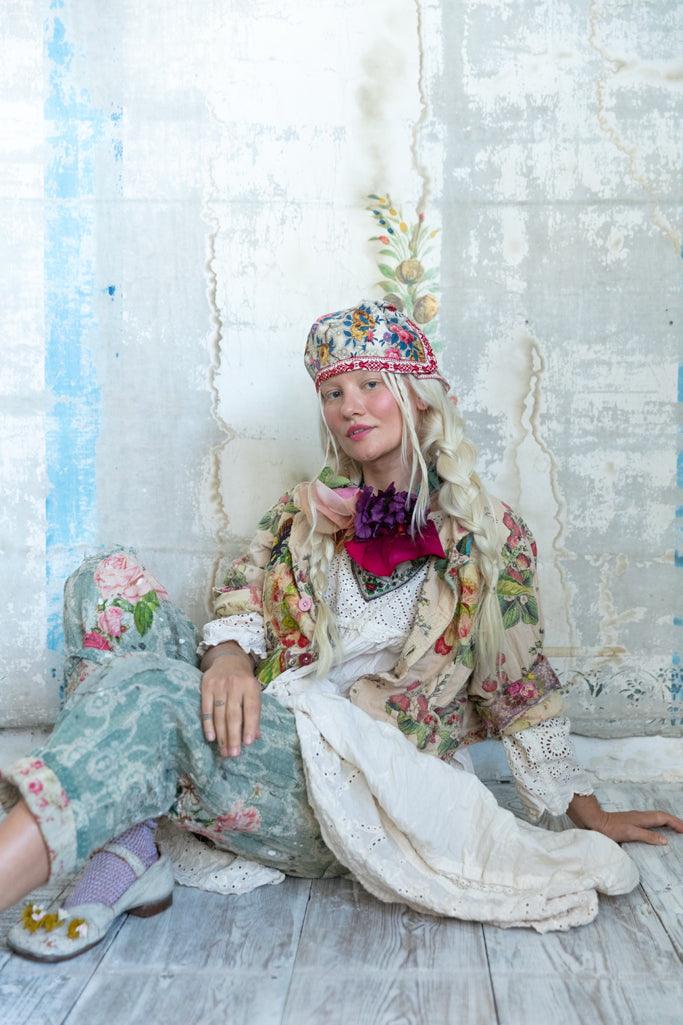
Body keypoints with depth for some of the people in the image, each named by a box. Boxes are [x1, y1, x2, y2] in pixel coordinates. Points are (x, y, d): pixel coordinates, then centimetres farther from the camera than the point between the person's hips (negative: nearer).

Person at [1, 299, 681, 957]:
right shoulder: (306, 510, 14)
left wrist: (590, 816, 12)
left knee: (152, 691, -31)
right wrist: (229, 655, -20)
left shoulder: (489, 534, 2)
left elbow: (522, 691, 8)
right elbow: (240, 598, 3)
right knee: (109, 580, -13)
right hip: (254, 732, 5)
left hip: (357, 779, -5)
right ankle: (128, 854, -24)